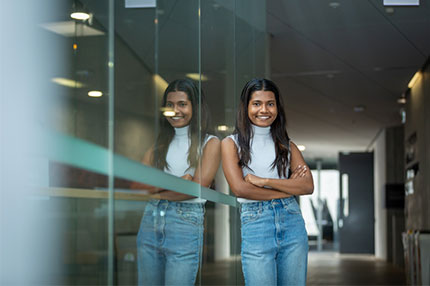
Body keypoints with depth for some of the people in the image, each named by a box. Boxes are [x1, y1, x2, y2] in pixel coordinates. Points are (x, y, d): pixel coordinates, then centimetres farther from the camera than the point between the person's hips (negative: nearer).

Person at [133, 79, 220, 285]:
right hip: (150, 221, 5)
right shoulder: (159, 144, 15)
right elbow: (136, 185, 2)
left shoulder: (210, 143, 2)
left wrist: (155, 190, -3)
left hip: (186, 223, -5)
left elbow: (197, 187, -10)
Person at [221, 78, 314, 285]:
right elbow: (239, 188, -10)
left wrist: (264, 181, -10)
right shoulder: (231, 143, 3)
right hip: (254, 223, -3)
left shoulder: (286, 144, 12)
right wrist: (288, 188, -6)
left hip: (292, 221, 3)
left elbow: (308, 186, 0)